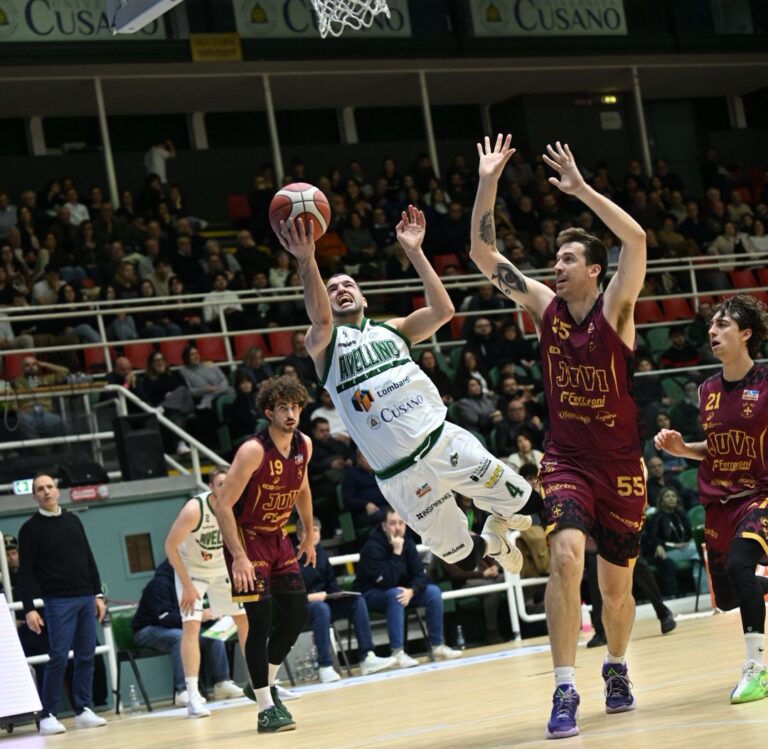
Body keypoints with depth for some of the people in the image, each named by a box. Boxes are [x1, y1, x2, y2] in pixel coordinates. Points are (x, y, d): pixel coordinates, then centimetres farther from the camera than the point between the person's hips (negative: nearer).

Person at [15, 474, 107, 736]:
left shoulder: (73, 520, 14)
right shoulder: (31, 528, -1)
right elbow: (26, 572, -4)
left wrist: (98, 594, 12)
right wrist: (29, 609, -11)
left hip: (86, 598, 5)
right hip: (58, 601, -5)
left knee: (86, 655, 3)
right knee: (59, 657, -10)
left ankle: (83, 710, 9)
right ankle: (48, 716, -5)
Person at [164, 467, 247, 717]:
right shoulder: (194, 510, -32)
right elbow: (171, 545, -24)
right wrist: (187, 585, -25)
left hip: (223, 566, 5)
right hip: (191, 568, -5)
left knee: (246, 619, 7)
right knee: (191, 625, -18)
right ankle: (193, 696, -22)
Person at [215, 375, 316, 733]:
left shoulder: (304, 446, -3)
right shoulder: (253, 451, -24)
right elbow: (223, 505, -24)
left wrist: (309, 537, 21)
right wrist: (239, 557, -28)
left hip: (278, 537, 7)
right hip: (246, 538, -7)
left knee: (296, 615, 7)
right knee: (260, 620, -11)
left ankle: (268, 684, 27)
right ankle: (266, 709, -7)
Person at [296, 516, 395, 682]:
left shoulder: (320, 553, 10)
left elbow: (331, 581, 20)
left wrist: (336, 593, 0)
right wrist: (308, 597, -24)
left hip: (322, 599, 7)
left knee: (357, 601, -11)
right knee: (321, 608, -38)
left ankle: (367, 657, -19)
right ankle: (325, 667, -40)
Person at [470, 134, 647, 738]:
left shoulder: (615, 309, -10)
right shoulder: (546, 307, -1)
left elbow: (637, 238, -26)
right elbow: (483, 254, -2)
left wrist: (581, 189, -28)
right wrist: (488, 185, -11)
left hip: (620, 466, -1)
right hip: (566, 461, 1)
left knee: (617, 585, 10)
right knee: (566, 556, -23)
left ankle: (617, 668, 40)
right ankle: (565, 690, -20)